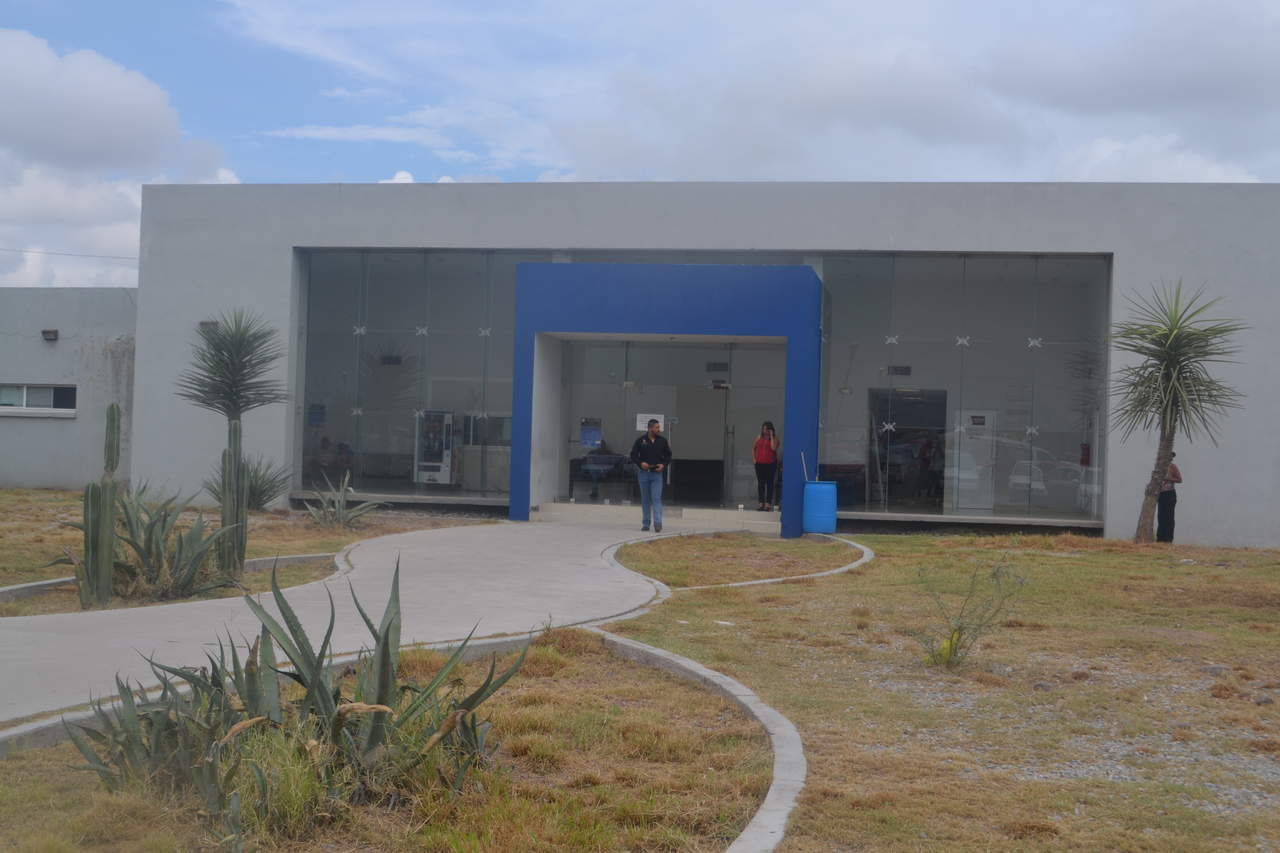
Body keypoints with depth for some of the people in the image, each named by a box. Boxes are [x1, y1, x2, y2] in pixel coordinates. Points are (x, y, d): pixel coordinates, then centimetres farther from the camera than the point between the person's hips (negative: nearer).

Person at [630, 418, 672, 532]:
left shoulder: (662, 441, 4)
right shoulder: (641, 440, 0)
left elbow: (668, 455, 13)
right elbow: (633, 455, 4)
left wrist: (663, 464, -5)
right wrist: (640, 463, -13)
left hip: (657, 473, 0)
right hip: (643, 473, 0)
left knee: (657, 498, -10)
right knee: (645, 499, 8)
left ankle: (658, 523, -16)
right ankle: (645, 524, 15)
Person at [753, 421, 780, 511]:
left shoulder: (774, 438, -1)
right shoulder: (759, 437, 8)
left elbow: (773, 448, -18)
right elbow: (753, 448, 17)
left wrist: (771, 436, -14)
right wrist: (754, 458, 6)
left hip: (771, 464, -3)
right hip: (760, 463, 3)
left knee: (769, 483, -2)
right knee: (761, 483, 5)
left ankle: (768, 504, -1)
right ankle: (761, 503, 11)